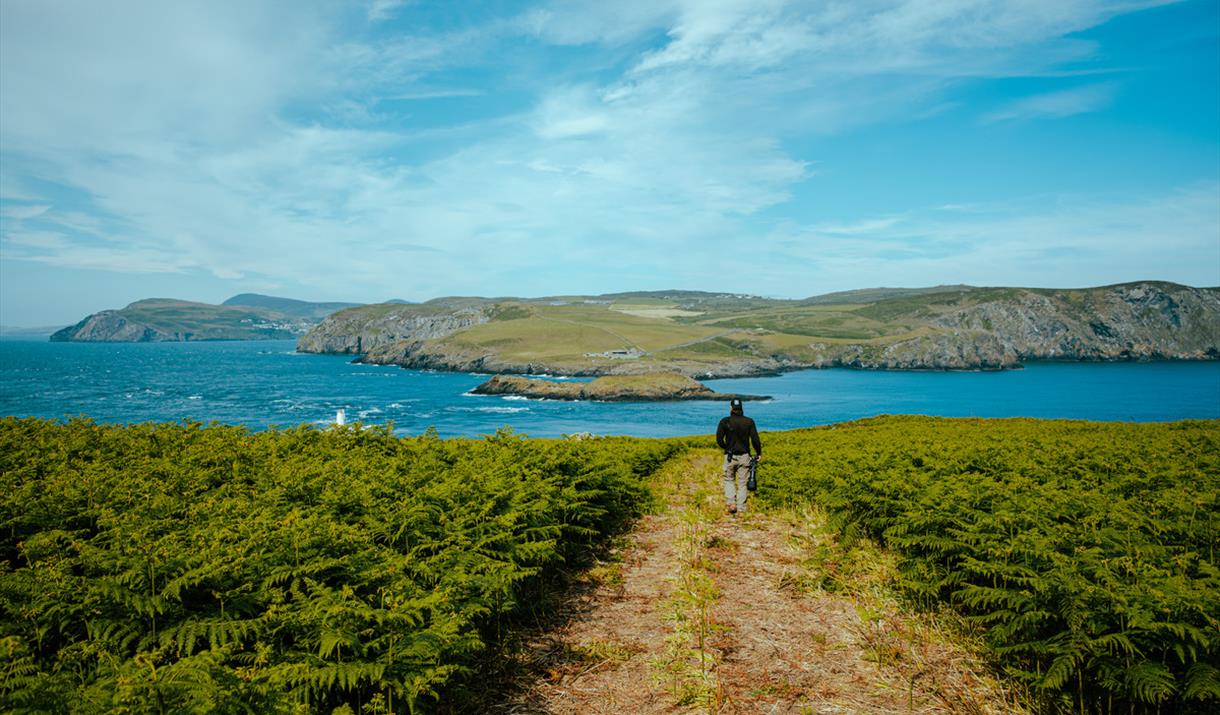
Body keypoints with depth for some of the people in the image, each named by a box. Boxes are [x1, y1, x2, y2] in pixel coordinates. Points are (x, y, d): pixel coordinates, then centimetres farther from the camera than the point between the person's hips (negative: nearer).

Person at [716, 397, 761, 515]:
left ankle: (731, 503, 1)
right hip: (744, 456, 1)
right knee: (743, 483, 8)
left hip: (730, 456, -1)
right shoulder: (749, 422, -3)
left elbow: (719, 440, -9)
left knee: (729, 480, 17)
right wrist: (758, 453, 8)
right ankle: (741, 509, 9)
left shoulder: (725, 421, -6)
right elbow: (755, 440, -7)